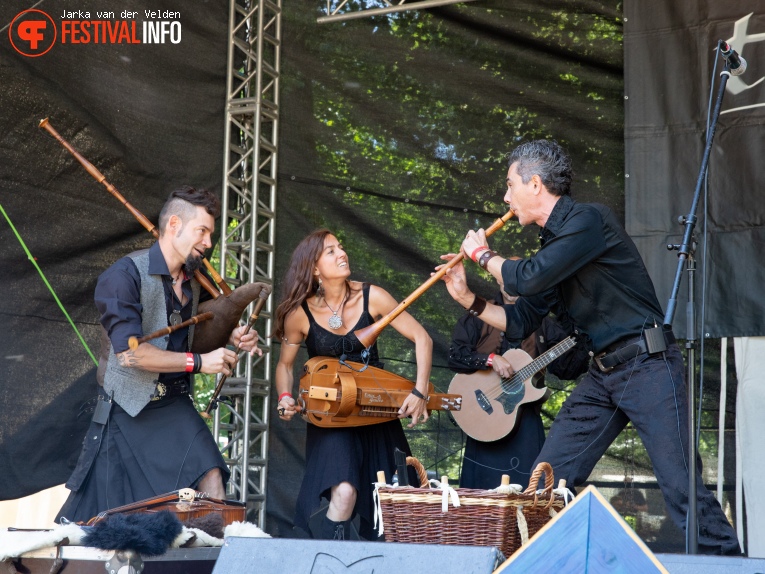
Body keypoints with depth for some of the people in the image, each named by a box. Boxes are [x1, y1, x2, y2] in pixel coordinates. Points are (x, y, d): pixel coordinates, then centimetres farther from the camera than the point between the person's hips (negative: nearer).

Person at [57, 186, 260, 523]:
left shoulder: (195, 280, 6)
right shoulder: (125, 276, -17)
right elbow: (129, 352, -26)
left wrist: (232, 337, 4)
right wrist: (198, 362, -23)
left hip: (174, 406, 5)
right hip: (127, 408, -5)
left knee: (211, 478, -15)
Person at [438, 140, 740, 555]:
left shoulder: (588, 220, -12)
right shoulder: (552, 245, 14)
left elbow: (526, 279, -21)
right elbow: (519, 323, 20)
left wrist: (483, 254, -3)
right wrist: (467, 298, 11)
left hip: (647, 366, -9)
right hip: (602, 375, 9)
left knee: (681, 486, -12)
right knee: (547, 480, 4)